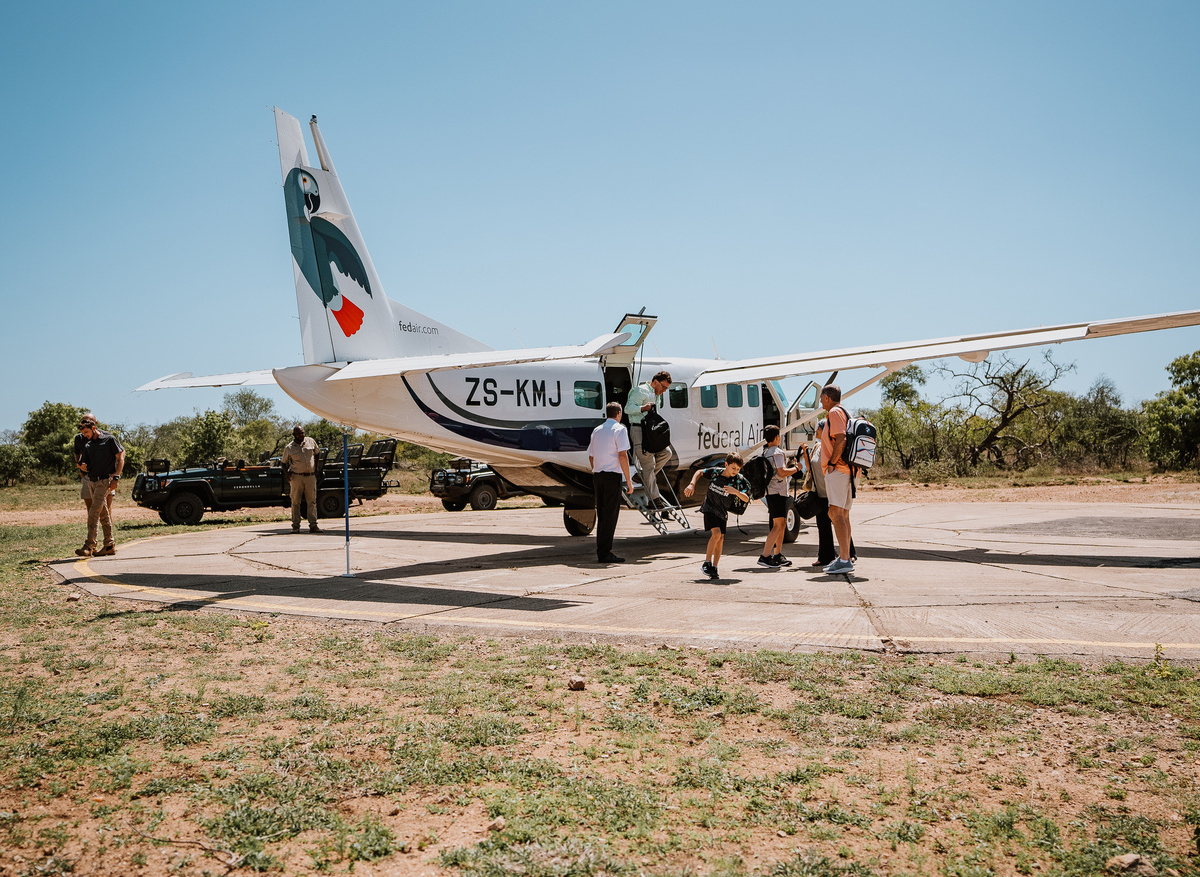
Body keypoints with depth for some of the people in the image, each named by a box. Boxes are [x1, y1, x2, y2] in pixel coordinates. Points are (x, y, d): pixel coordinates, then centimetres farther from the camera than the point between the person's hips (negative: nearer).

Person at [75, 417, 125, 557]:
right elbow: (86, 467, 17)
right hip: (92, 481, 7)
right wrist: (83, 467, -9)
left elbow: (120, 458, -4)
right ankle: (110, 545, 14)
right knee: (103, 514, 9)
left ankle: (89, 546, -18)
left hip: (105, 480, -7)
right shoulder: (87, 445, 17)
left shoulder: (109, 439, -1)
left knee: (94, 512, -15)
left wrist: (115, 478, -12)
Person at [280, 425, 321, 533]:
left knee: (312, 501, -1)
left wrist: (316, 468, 13)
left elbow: (317, 453, 22)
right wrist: (286, 473, -1)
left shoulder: (311, 442, 7)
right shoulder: (289, 448, 2)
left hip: (311, 476, 2)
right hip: (297, 477, -2)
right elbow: (283, 462, 14)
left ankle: (313, 525, 0)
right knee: (295, 502, 0)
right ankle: (295, 526, 4)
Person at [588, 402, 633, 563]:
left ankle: (600, 552, 12)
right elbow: (622, 455, -13)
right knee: (610, 514, -5)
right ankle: (605, 553, -7)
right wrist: (628, 480, -11)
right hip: (612, 475, -7)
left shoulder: (597, 430, 16)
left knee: (601, 513, 11)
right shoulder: (619, 429, -5)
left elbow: (591, 456, 18)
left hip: (597, 475, 7)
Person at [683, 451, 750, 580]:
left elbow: (746, 499, -16)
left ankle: (714, 569, 14)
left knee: (720, 540, 2)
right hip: (709, 508, -3)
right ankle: (706, 563, -14)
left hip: (722, 512, 3)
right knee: (716, 533, -21)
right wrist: (692, 485, -3)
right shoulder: (715, 472, -9)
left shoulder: (739, 480, -10)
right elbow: (699, 472, 9)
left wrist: (735, 492, -33)